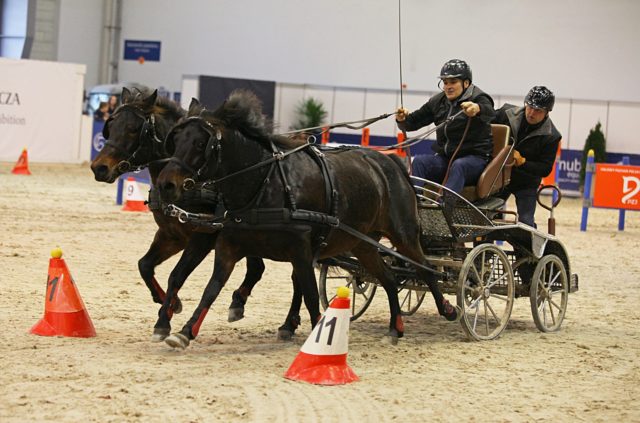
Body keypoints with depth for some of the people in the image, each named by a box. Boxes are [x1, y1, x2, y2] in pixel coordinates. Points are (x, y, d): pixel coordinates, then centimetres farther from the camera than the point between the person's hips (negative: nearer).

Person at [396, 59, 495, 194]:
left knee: (458, 166, -38)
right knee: (419, 161, -23)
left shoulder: (478, 99, -6)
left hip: (474, 158, -5)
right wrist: (403, 119, -15)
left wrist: (478, 109, -55)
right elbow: (415, 121, 11)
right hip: (445, 157, 5)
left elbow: (490, 113, -30)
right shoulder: (438, 101, 11)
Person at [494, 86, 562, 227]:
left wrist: (522, 162, -31)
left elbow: (545, 169, -16)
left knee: (526, 222, -9)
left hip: (526, 185, -2)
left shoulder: (551, 136, -17)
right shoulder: (506, 113, -13)